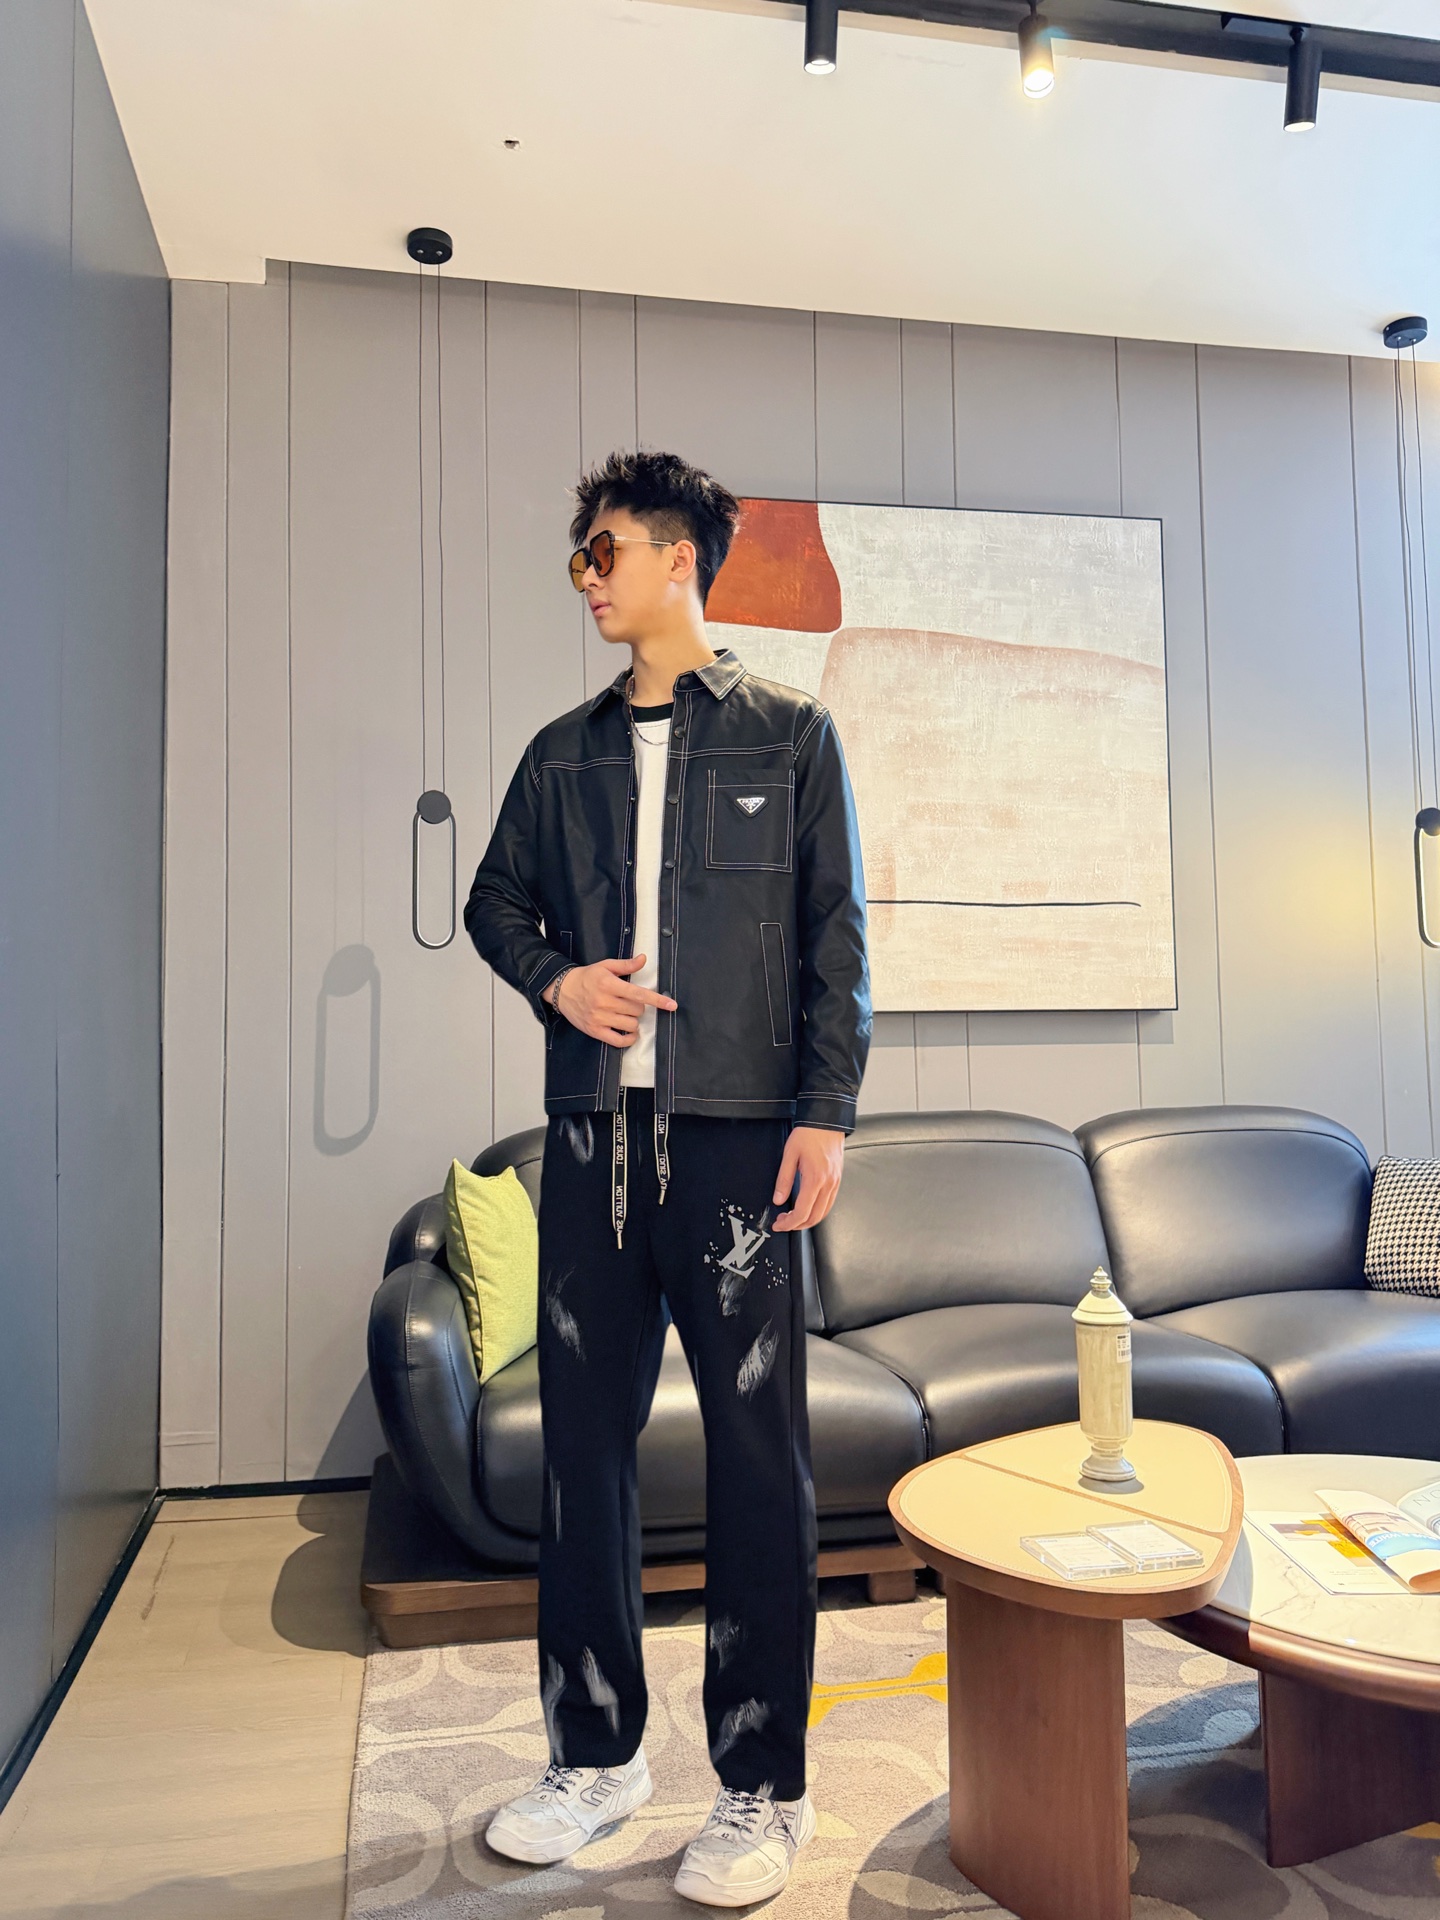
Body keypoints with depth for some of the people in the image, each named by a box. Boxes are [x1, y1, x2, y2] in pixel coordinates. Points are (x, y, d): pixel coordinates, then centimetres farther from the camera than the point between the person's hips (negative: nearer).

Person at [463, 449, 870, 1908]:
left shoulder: (789, 735, 5)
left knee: (757, 1451, 1)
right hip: (592, 1130, 4)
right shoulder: (563, 754, 16)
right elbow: (494, 900, 21)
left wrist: (827, 1111, -8)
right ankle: (596, 1750, 27)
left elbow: (837, 936, 1)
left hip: (737, 1133, -4)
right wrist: (557, 980, 0)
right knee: (583, 1440, 10)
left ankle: (763, 1786, 17)